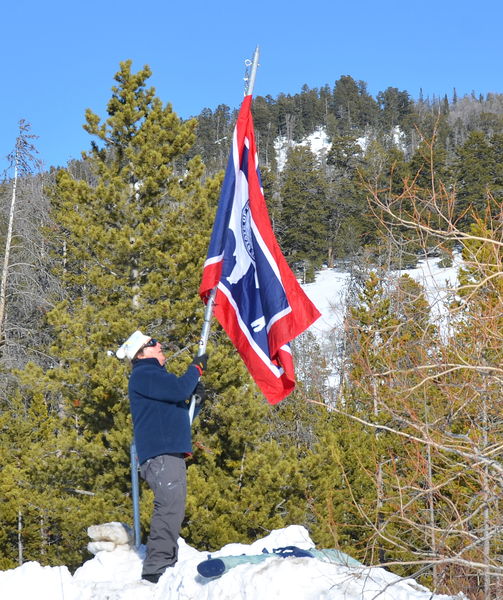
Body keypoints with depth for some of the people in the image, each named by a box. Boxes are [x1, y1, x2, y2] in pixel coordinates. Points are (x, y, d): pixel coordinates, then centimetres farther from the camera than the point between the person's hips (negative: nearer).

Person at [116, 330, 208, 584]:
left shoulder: (158, 376, 26)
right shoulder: (143, 374, -5)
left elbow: (182, 410, 32)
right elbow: (179, 390, -18)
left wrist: (197, 398, 13)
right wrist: (196, 368, -1)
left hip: (172, 453, 10)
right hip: (160, 453, -10)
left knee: (172, 510, 10)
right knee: (170, 507, -19)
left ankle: (164, 567, 13)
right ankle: (156, 569, -22)